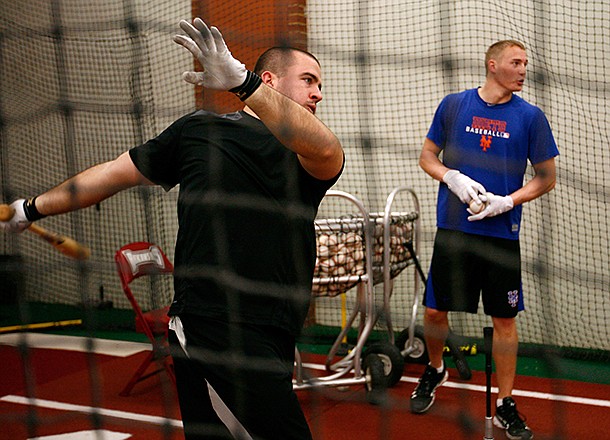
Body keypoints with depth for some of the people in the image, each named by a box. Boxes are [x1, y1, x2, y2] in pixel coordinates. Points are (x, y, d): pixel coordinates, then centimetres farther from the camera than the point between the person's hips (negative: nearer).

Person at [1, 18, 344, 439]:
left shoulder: (306, 152, 14)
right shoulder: (198, 130, 9)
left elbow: (326, 152, -13)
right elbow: (113, 174, 20)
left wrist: (242, 81, -26)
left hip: (267, 340, 5)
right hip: (217, 331, -4)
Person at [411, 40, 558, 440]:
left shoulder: (531, 117, 0)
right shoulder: (454, 105, 3)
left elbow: (546, 177, 4)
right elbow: (428, 156, 11)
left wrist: (506, 202, -11)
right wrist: (453, 178, -9)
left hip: (501, 233, -1)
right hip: (453, 228, 1)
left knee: (505, 320, 3)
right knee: (435, 311, 6)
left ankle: (505, 407, 15)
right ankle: (435, 371, 36)